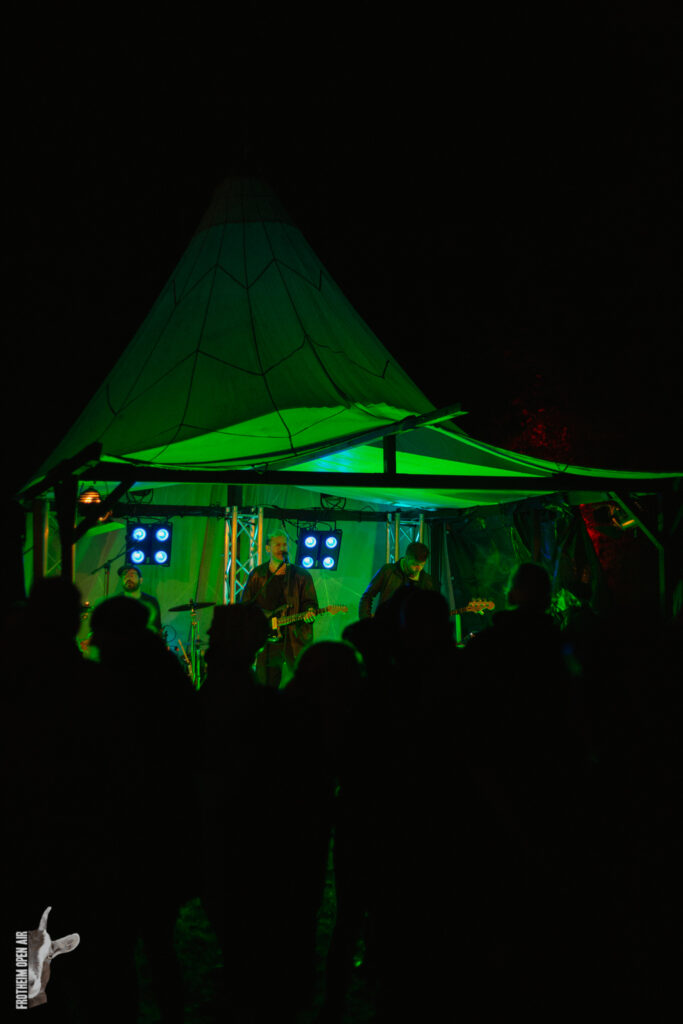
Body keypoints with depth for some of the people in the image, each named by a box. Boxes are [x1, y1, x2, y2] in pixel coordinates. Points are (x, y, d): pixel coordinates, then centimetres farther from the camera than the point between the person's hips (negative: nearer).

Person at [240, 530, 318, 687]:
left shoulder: (301, 575, 4)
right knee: (266, 686, 5)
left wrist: (309, 612, -19)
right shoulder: (257, 575, 10)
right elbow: (245, 604, 12)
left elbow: (309, 602, 3)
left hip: (295, 638, -2)